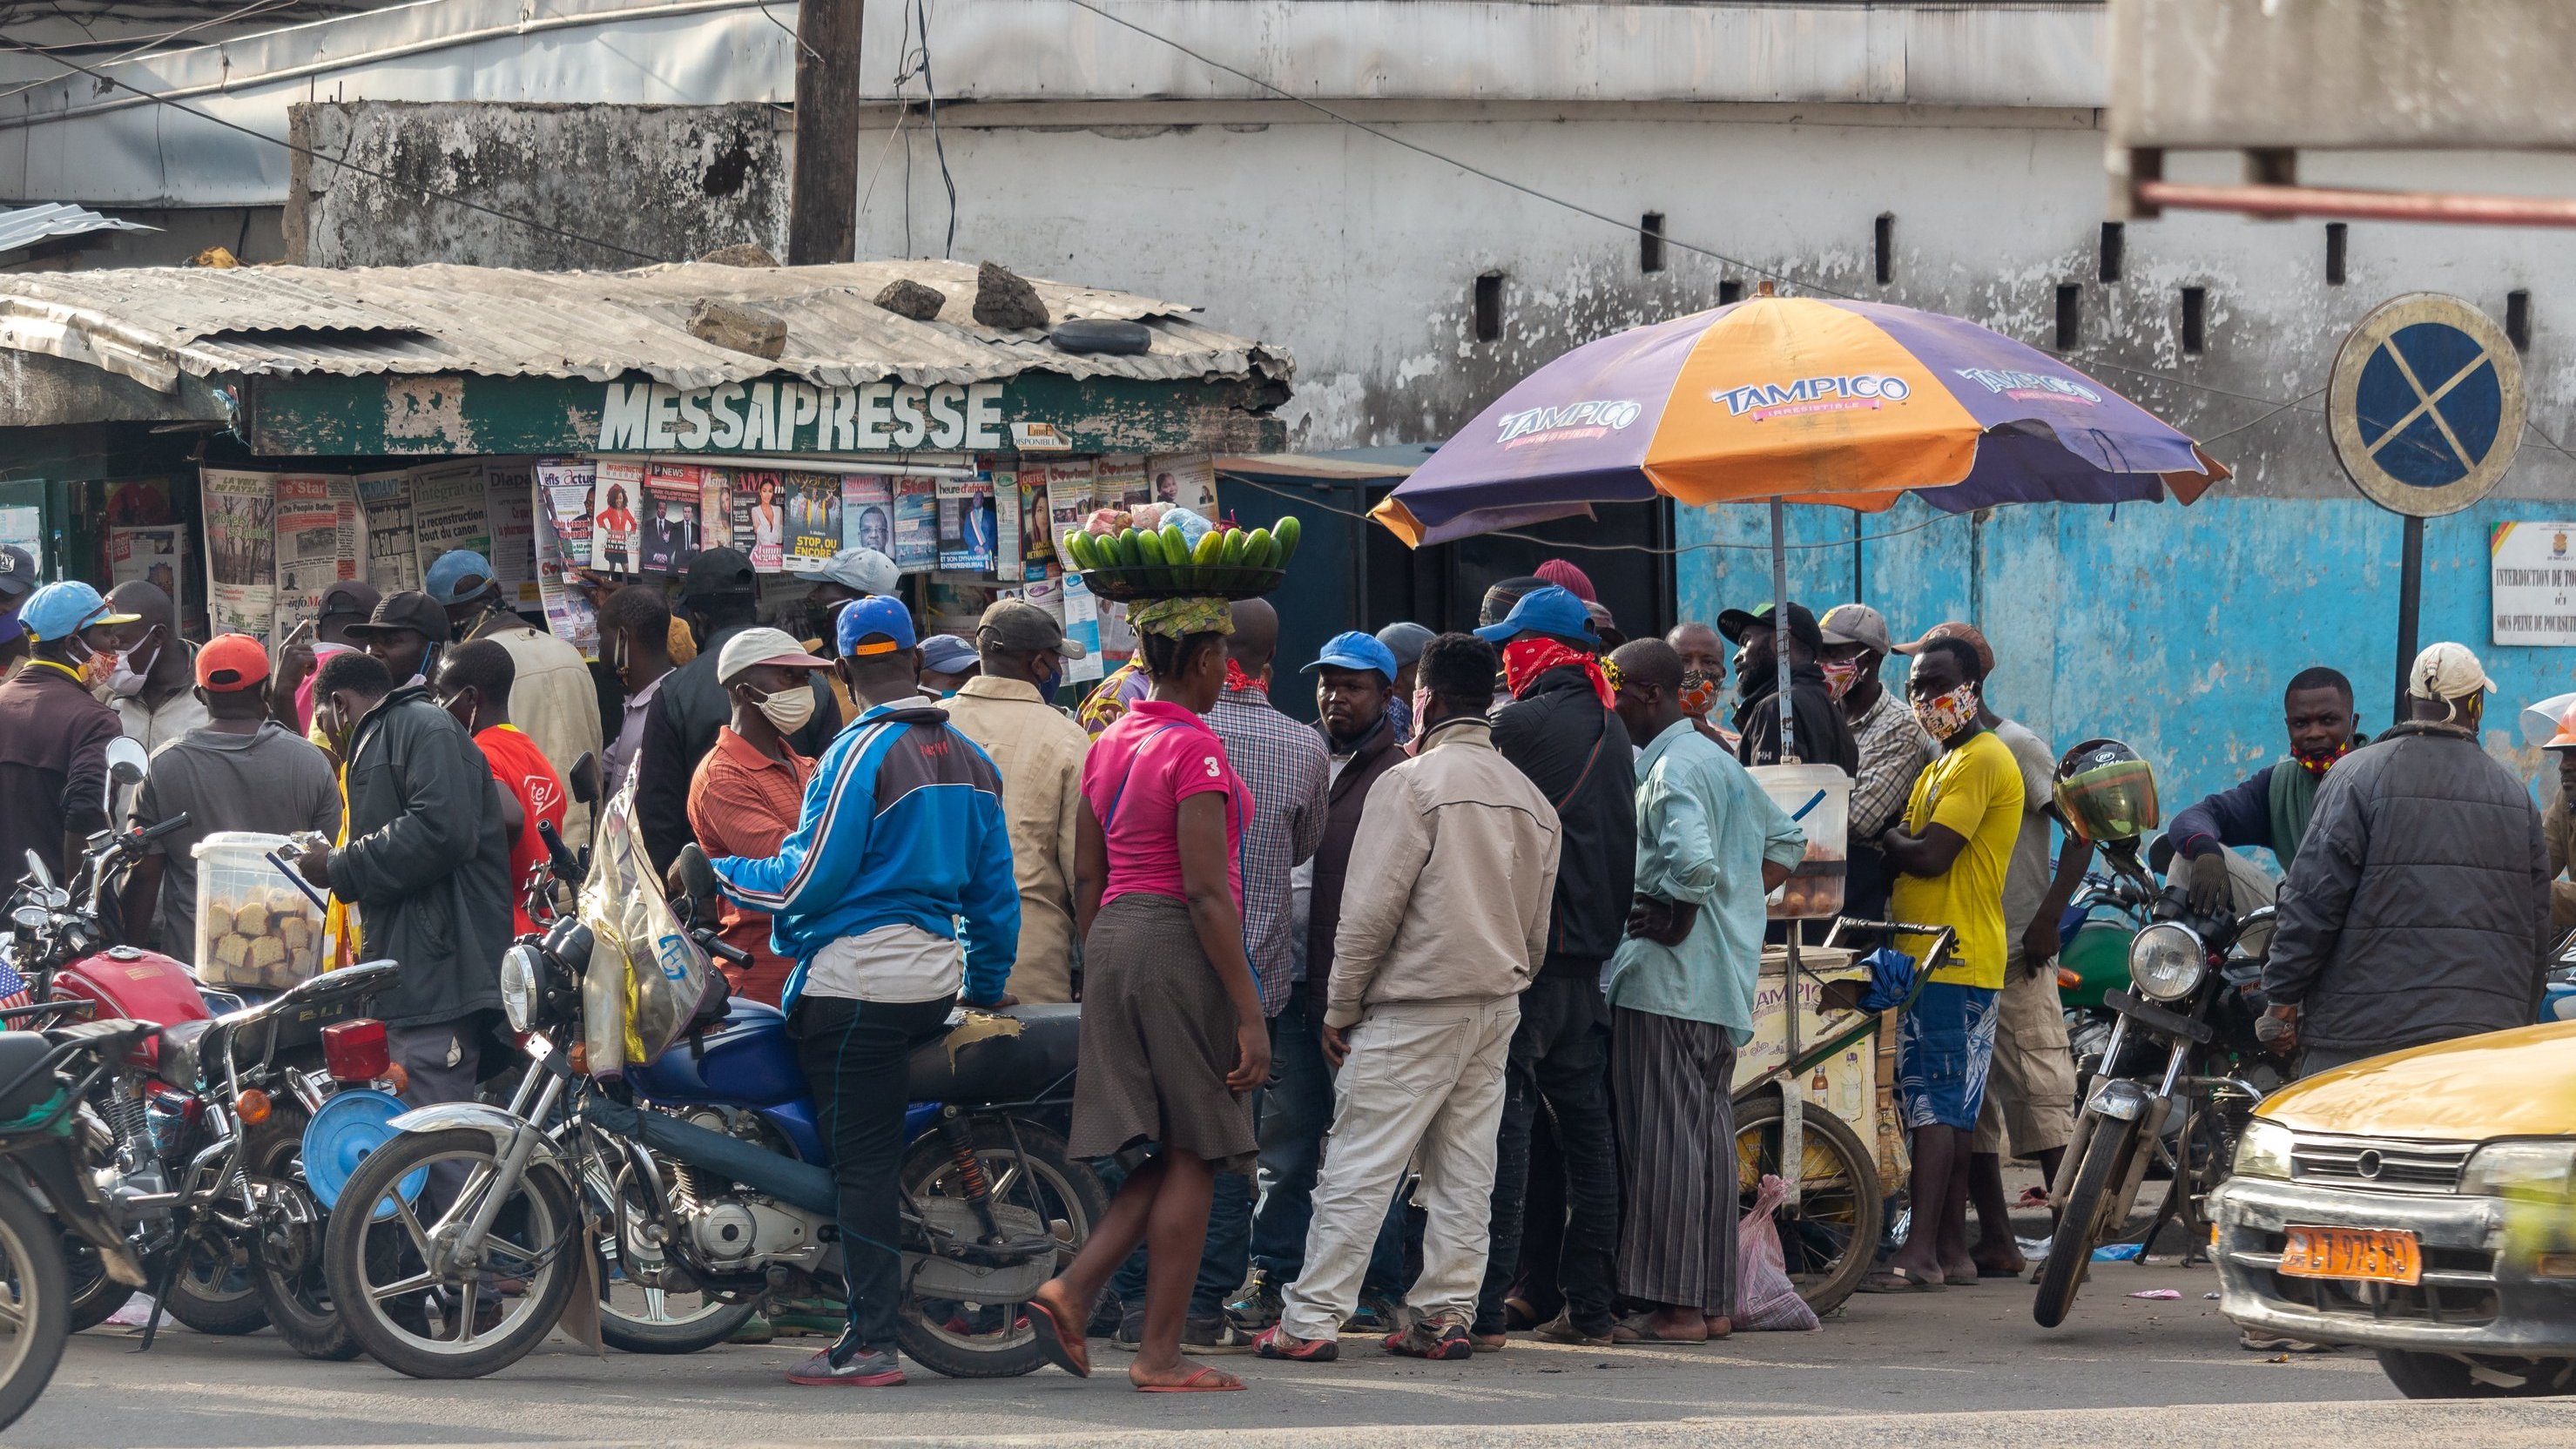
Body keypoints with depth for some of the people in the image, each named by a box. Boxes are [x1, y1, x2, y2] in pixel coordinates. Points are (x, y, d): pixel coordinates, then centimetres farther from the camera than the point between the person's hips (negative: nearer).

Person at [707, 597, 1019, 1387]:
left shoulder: (860, 753, -10)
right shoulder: (970, 758, 13)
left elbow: (806, 883, -11)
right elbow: (995, 889, 16)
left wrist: (716, 874, 4)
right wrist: (986, 992, 26)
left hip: (856, 976, -7)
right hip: (936, 979, 7)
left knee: (861, 1159, -6)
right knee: (881, 1152, 14)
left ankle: (870, 1343, -7)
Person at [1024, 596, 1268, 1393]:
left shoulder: (1109, 745, 12)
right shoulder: (1195, 747, -13)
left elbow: (1087, 880, 15)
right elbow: (1207, 892, -18)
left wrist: (1101, 970, 24)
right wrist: (1249, 1012, -17)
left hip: (1114, 937, 8)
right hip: (1183, 946, -8)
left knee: (1166, 1155, 12)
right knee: (1195, 1156, 0)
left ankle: (1072, 1290, -4)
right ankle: (1159, 1353, 1)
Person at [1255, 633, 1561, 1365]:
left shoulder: (1413, 782, -10)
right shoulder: (1530, 797, 13)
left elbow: (1371, 908, -12)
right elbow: (1536, 929, 17)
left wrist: (1341, 1008, -5)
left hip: (1415, 1003, -7)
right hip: (1497, 1002, 7)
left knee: (1358, 1165, -6)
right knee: (1463, 1172, 9)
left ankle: (1310, 1318, -7)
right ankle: (1446, 1316, 8)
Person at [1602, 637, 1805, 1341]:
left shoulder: (1672, 769, -13)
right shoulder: (1722, 761, 17)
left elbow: (1693, 860, -30)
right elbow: (1786, 842, 27)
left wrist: (1679, 913, -13)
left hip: (1666, 984, -10)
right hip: (1726, 987, 10)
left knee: (1665, 1140, -6)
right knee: (1709, 1135, 11)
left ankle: (1675, 1307, -6)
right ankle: (1714, 1301, 14)